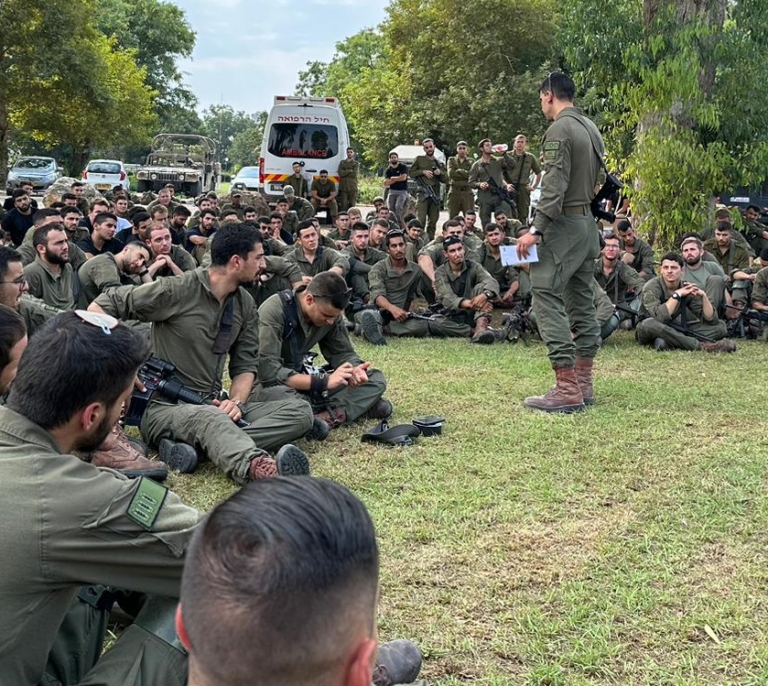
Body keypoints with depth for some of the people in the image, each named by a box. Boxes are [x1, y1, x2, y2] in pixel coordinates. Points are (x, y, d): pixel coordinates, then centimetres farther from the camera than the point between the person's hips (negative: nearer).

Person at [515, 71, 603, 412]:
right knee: (582, 302, 11)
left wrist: (536, 229, -23)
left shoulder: (559, 130, -12)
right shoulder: (591, 128, 16)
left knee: (547, 299, -10)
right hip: (587, 223, 10)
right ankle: (582, 384, 16)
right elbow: (595, 181, 15)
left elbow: (555, 185, -20)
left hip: (563, 224, -10)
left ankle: (567, 389, -15)